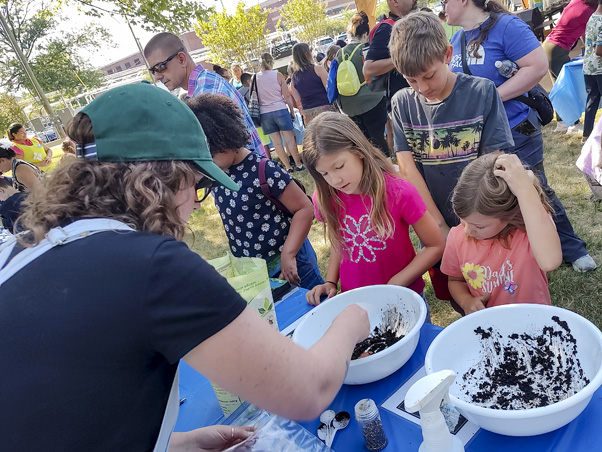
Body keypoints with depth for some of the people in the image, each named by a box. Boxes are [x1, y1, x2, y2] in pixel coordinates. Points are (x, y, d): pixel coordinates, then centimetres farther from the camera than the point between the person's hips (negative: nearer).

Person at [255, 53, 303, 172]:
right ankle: (298, 164, 9)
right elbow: (287, 96, -4)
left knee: (276, 142, 6)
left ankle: (288, 166, 11)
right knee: (290, 139, 5)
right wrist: (292, 111, 5)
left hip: (264, 113, 3)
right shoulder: (278, 75, -4)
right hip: (280, 110, -2)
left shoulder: (255, 77, 2)